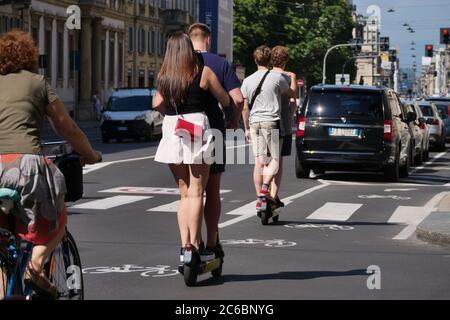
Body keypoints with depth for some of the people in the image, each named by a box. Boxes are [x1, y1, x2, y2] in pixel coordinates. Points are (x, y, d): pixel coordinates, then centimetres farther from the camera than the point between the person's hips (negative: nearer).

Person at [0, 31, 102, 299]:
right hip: (25, 163, -3)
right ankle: (36, 262, -1)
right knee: (57, 221, 23)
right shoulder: (36, 82, 13)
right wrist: (90, 154, 35)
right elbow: (68, 129, 18)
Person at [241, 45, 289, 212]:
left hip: (254, 122, 4)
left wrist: (247, 128, 18)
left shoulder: (248, 81, 8)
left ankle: (259, 198, 4)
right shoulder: (277, 77, -3)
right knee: (274, 160, 0)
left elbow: (245, 107, 10)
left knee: (259, 162, 6)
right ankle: (265, 188, -21)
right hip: (271, 121, -4)